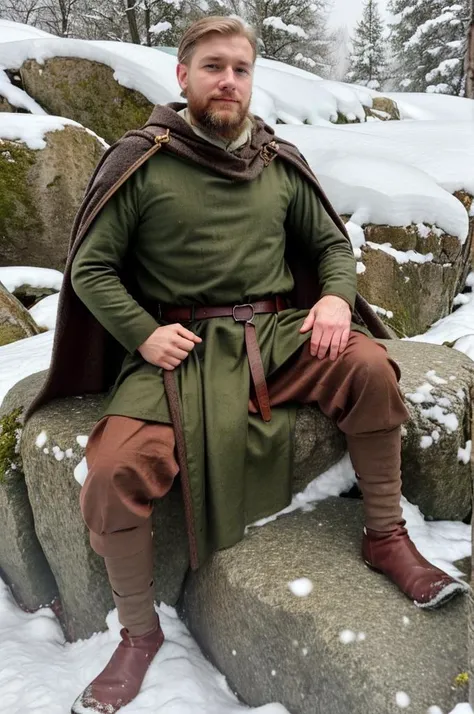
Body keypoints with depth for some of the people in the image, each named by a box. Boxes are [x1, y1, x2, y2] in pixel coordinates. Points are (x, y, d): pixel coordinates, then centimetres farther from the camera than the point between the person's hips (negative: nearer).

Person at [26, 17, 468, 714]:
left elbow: (334, 244, 19)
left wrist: (337, 296, -4)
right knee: (113, 476, -22)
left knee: (370, 366, -25)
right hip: (180, 347, -2)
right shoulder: (141, 161, 2)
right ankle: (140, 632, 6)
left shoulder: (280, 163, 12)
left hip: (278, 331, 3)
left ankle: (387, 538, -2)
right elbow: (90, 268, 2)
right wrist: (142, 334, -13)